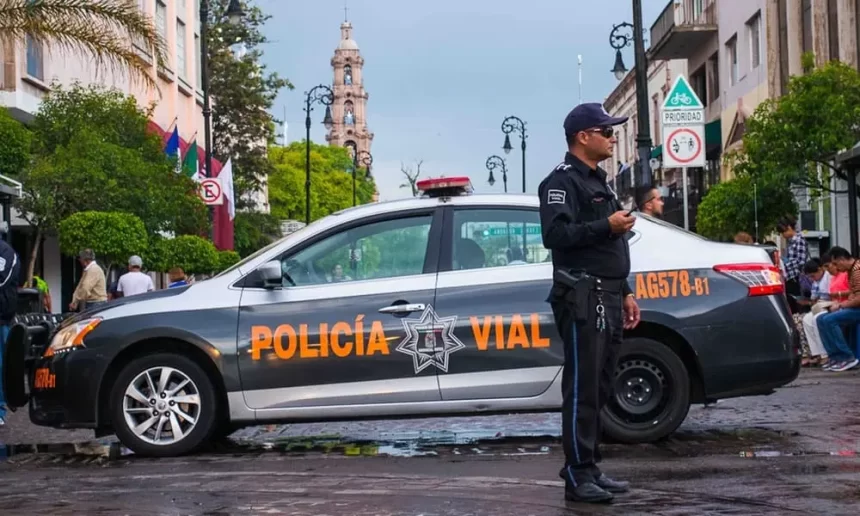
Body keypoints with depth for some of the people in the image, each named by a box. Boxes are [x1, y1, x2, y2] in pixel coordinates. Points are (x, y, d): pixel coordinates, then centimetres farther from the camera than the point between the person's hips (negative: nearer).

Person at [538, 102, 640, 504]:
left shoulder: (597, 181, 23)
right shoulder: (562, 181, -6)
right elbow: (555, 234, -21)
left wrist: (625, 292, 23)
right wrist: (607, 225, -21)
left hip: (606, 297, 9)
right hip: (582, 297, -9)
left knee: (599, 390, 9)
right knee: (582, 390, -9)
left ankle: (588, 469, 15)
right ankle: (578, 476, -7)